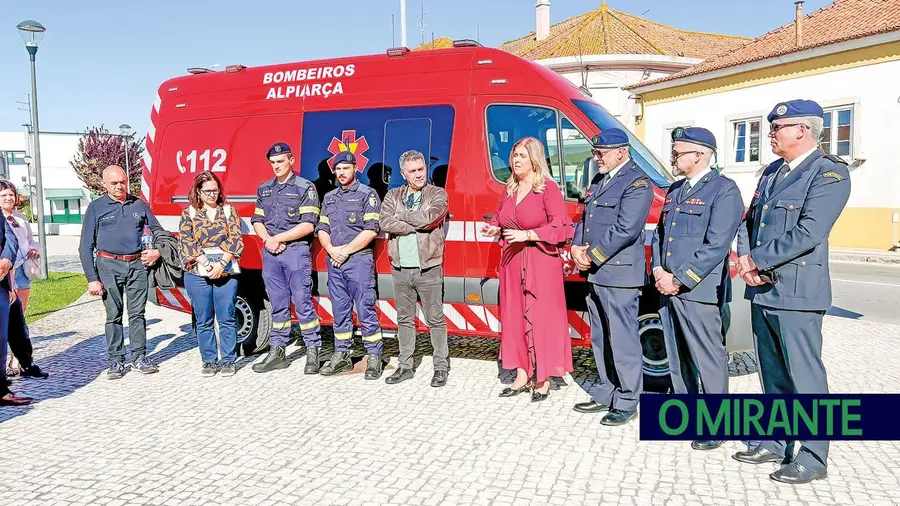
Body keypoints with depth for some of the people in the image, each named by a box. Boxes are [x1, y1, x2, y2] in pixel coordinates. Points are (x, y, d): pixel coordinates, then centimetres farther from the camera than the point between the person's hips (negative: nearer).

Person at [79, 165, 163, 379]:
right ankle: (116, 360, 11)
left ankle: (139, 357, 13)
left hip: (138, 265, 2)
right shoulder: (96, 208, 4)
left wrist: (157, 251, 1)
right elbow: (86, 246, 1)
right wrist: (92, 279, -6)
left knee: (137, 313, 4)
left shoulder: (139, 205, 12)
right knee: (113, 315, 2)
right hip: (109, 266, -2)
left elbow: (158, 231, 22)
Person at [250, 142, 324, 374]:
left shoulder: (305, 188, -3)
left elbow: (307, 225, -11)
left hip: (296, 251, -5)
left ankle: (313, 353, 1)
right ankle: (277, 353, 16)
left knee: (302, 302, -6)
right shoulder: (264, 189, 15)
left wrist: (278, 239, -12)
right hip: (270, 253, 5)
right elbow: (257, 220, 14)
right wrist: (268, 239, -5)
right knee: (278, 305, 10)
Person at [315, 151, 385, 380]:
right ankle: (341, 356, 19)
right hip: (334, 261, 6)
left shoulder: (368, 194, -3)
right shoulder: (329, 198, 17)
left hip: (359, 260, -6)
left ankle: (374, 359, 0)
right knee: (340, 310, 11)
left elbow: (370, 230, -11)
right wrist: (332, 250, -6)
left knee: (365, 310, -6)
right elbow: (322, 228, 13)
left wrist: (346, 251, -12)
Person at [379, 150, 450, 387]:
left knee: (435, 320, 4)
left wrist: (401, 214, -5)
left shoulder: (438, 194, 1)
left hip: (428, 269, -3)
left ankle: (441, 367, 15)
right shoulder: (393, 195, 10)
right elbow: (385, 223, -7)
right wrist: (417, 225, -12)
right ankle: (405, 366, 23)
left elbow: (429, 218, -18)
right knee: (404, 319, 12)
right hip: (400, 269, 4)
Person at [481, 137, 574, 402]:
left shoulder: (548, 188, -8)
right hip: (512, 263, 7)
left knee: (542, 318, -1)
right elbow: (499, 219, 24)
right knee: (514, 318, 9)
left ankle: (543, 381, 8)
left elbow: (561, 228, -12)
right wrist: (494, 229, 2)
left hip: (541, 264, -6)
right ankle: (522, 376, 20)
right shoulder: (510, 189, 12)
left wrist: (527, 235, -18)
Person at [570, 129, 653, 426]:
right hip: (595, 274, 9)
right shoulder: (599, 181, 18)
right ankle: (606, 395, 29)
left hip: (619, 275, -9)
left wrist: (592, 255, -14)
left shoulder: (637, 183, -11)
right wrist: (577, 248, 0)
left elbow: (625, 230, -20)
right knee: (600, 341, 16)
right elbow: (584, 218, 19)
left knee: (623, 342, 0)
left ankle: (627, 403, 11)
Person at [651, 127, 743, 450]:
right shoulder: (675, 190, 17)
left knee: (708, 359, -1)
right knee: (677, 357, 16)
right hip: (668, 288, 8)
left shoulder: (723, 190, -9)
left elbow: (716, 245, -17)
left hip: (698, 290, -8)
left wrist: (680, 279, -17)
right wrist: (658, 270, 2)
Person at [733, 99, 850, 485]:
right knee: (773, 373, 17)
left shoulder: (830, 174, -10)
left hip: (795, 293, -8)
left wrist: (758, 261, -15)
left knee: (805, 376, 0)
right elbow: (750, 221, 16)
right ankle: (775, 442, 30)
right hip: (761, 290, 8)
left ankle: (813, 459, 11)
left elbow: (808, 233, -20)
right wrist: (744, 257, -2)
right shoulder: (772, 172, 15)